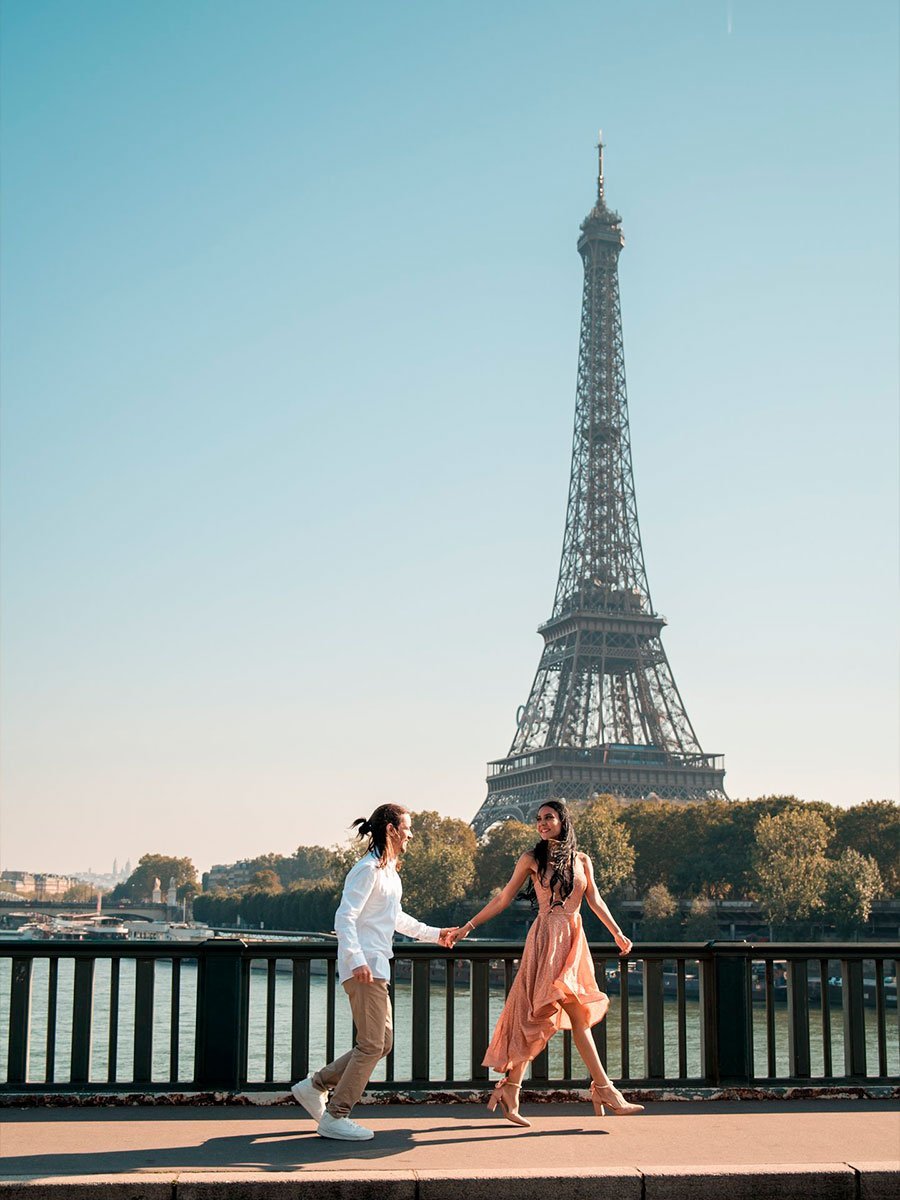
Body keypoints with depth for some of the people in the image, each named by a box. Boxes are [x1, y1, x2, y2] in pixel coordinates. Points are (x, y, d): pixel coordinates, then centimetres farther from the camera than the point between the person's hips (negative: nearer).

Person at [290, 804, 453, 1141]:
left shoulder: (389, 870, 18)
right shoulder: (368, 870, -12)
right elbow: (344, 917, -21)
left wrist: (434, 934, 35)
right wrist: (357, 960, -32)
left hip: (376, 967, 10)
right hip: (363, 967, -10)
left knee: (383, 1041, 12)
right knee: (372, 1044, -8)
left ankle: (315, 1086, 18)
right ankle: (334, 1117, 0)